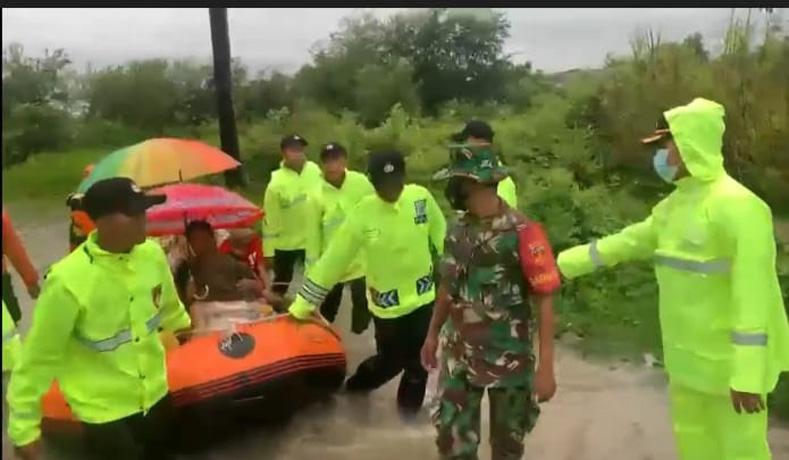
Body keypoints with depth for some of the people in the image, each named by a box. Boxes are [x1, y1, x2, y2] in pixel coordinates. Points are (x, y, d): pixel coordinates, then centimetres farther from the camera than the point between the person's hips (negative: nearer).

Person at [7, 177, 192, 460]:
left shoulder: (152, 254, -11)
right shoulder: (68, 280, -26)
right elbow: (39, 355, -17)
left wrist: (182, 324, 30)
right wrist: (24, 427, -11)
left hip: (155, 396, 6)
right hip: (103, 412, -5)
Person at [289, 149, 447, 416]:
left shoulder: (421, 198, -12)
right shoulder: (362, 214, -18)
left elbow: (441, 239, 3)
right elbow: (333, 260, -14)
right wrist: (303, 304, -11)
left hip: (423, 296, 3)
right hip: (387, 305, -2)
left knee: (419, 360, 11)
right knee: (390, 361, 9)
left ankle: (409, 405, 37)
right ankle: (356, 386, 41)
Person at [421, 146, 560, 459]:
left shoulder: (523, 234, -17)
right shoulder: (457, 231, 1)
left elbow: (544, 301, -16)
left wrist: (546, 367, -17)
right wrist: (432, 334, 20)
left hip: (509, 359, -4)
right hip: (459, 356, 5)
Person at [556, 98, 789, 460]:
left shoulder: (738, 206, -20)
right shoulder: (674, 204, 8)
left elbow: (752, 295, -25)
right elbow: (625, 243, 16)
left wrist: (747, 374, -27)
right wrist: (563, 263, 16)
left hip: (730, 361, -8)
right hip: (686, 356, 9)